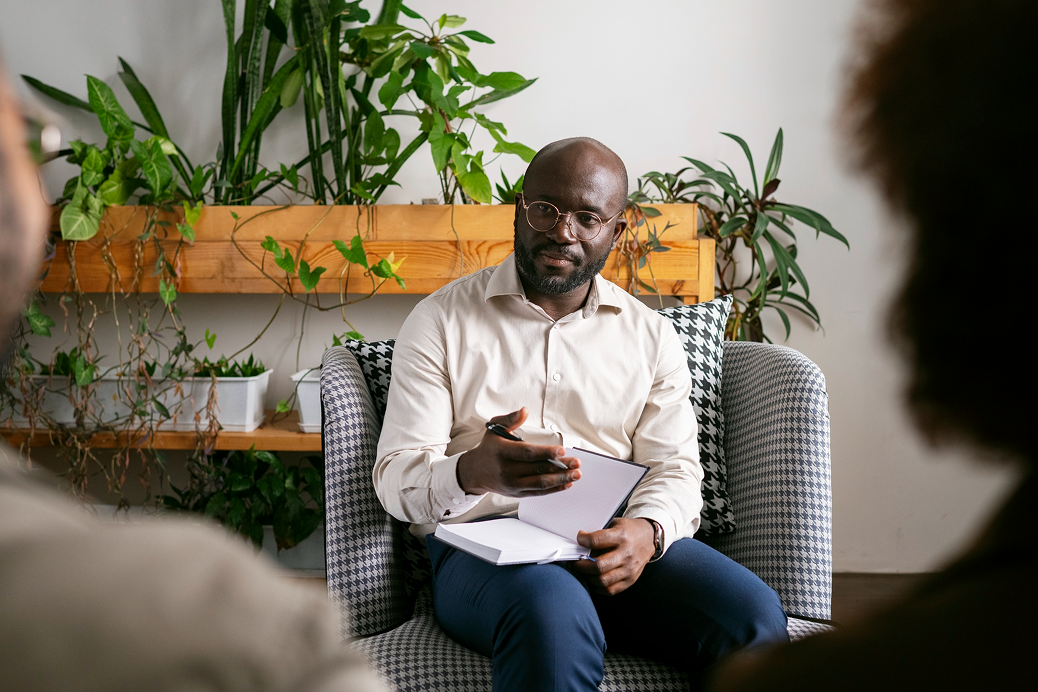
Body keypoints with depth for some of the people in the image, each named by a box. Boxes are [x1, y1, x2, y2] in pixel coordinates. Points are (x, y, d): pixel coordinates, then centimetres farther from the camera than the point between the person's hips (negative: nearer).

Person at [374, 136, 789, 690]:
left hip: (613, 543, 3)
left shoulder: (651, 337, 16)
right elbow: (396, 475, 0)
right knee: (555, 618, -38)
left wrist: (646, 531, -16)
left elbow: (676, 468, 9)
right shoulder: (440, 321, 8)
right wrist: (474, 473, -24)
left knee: (754, 618, -26)